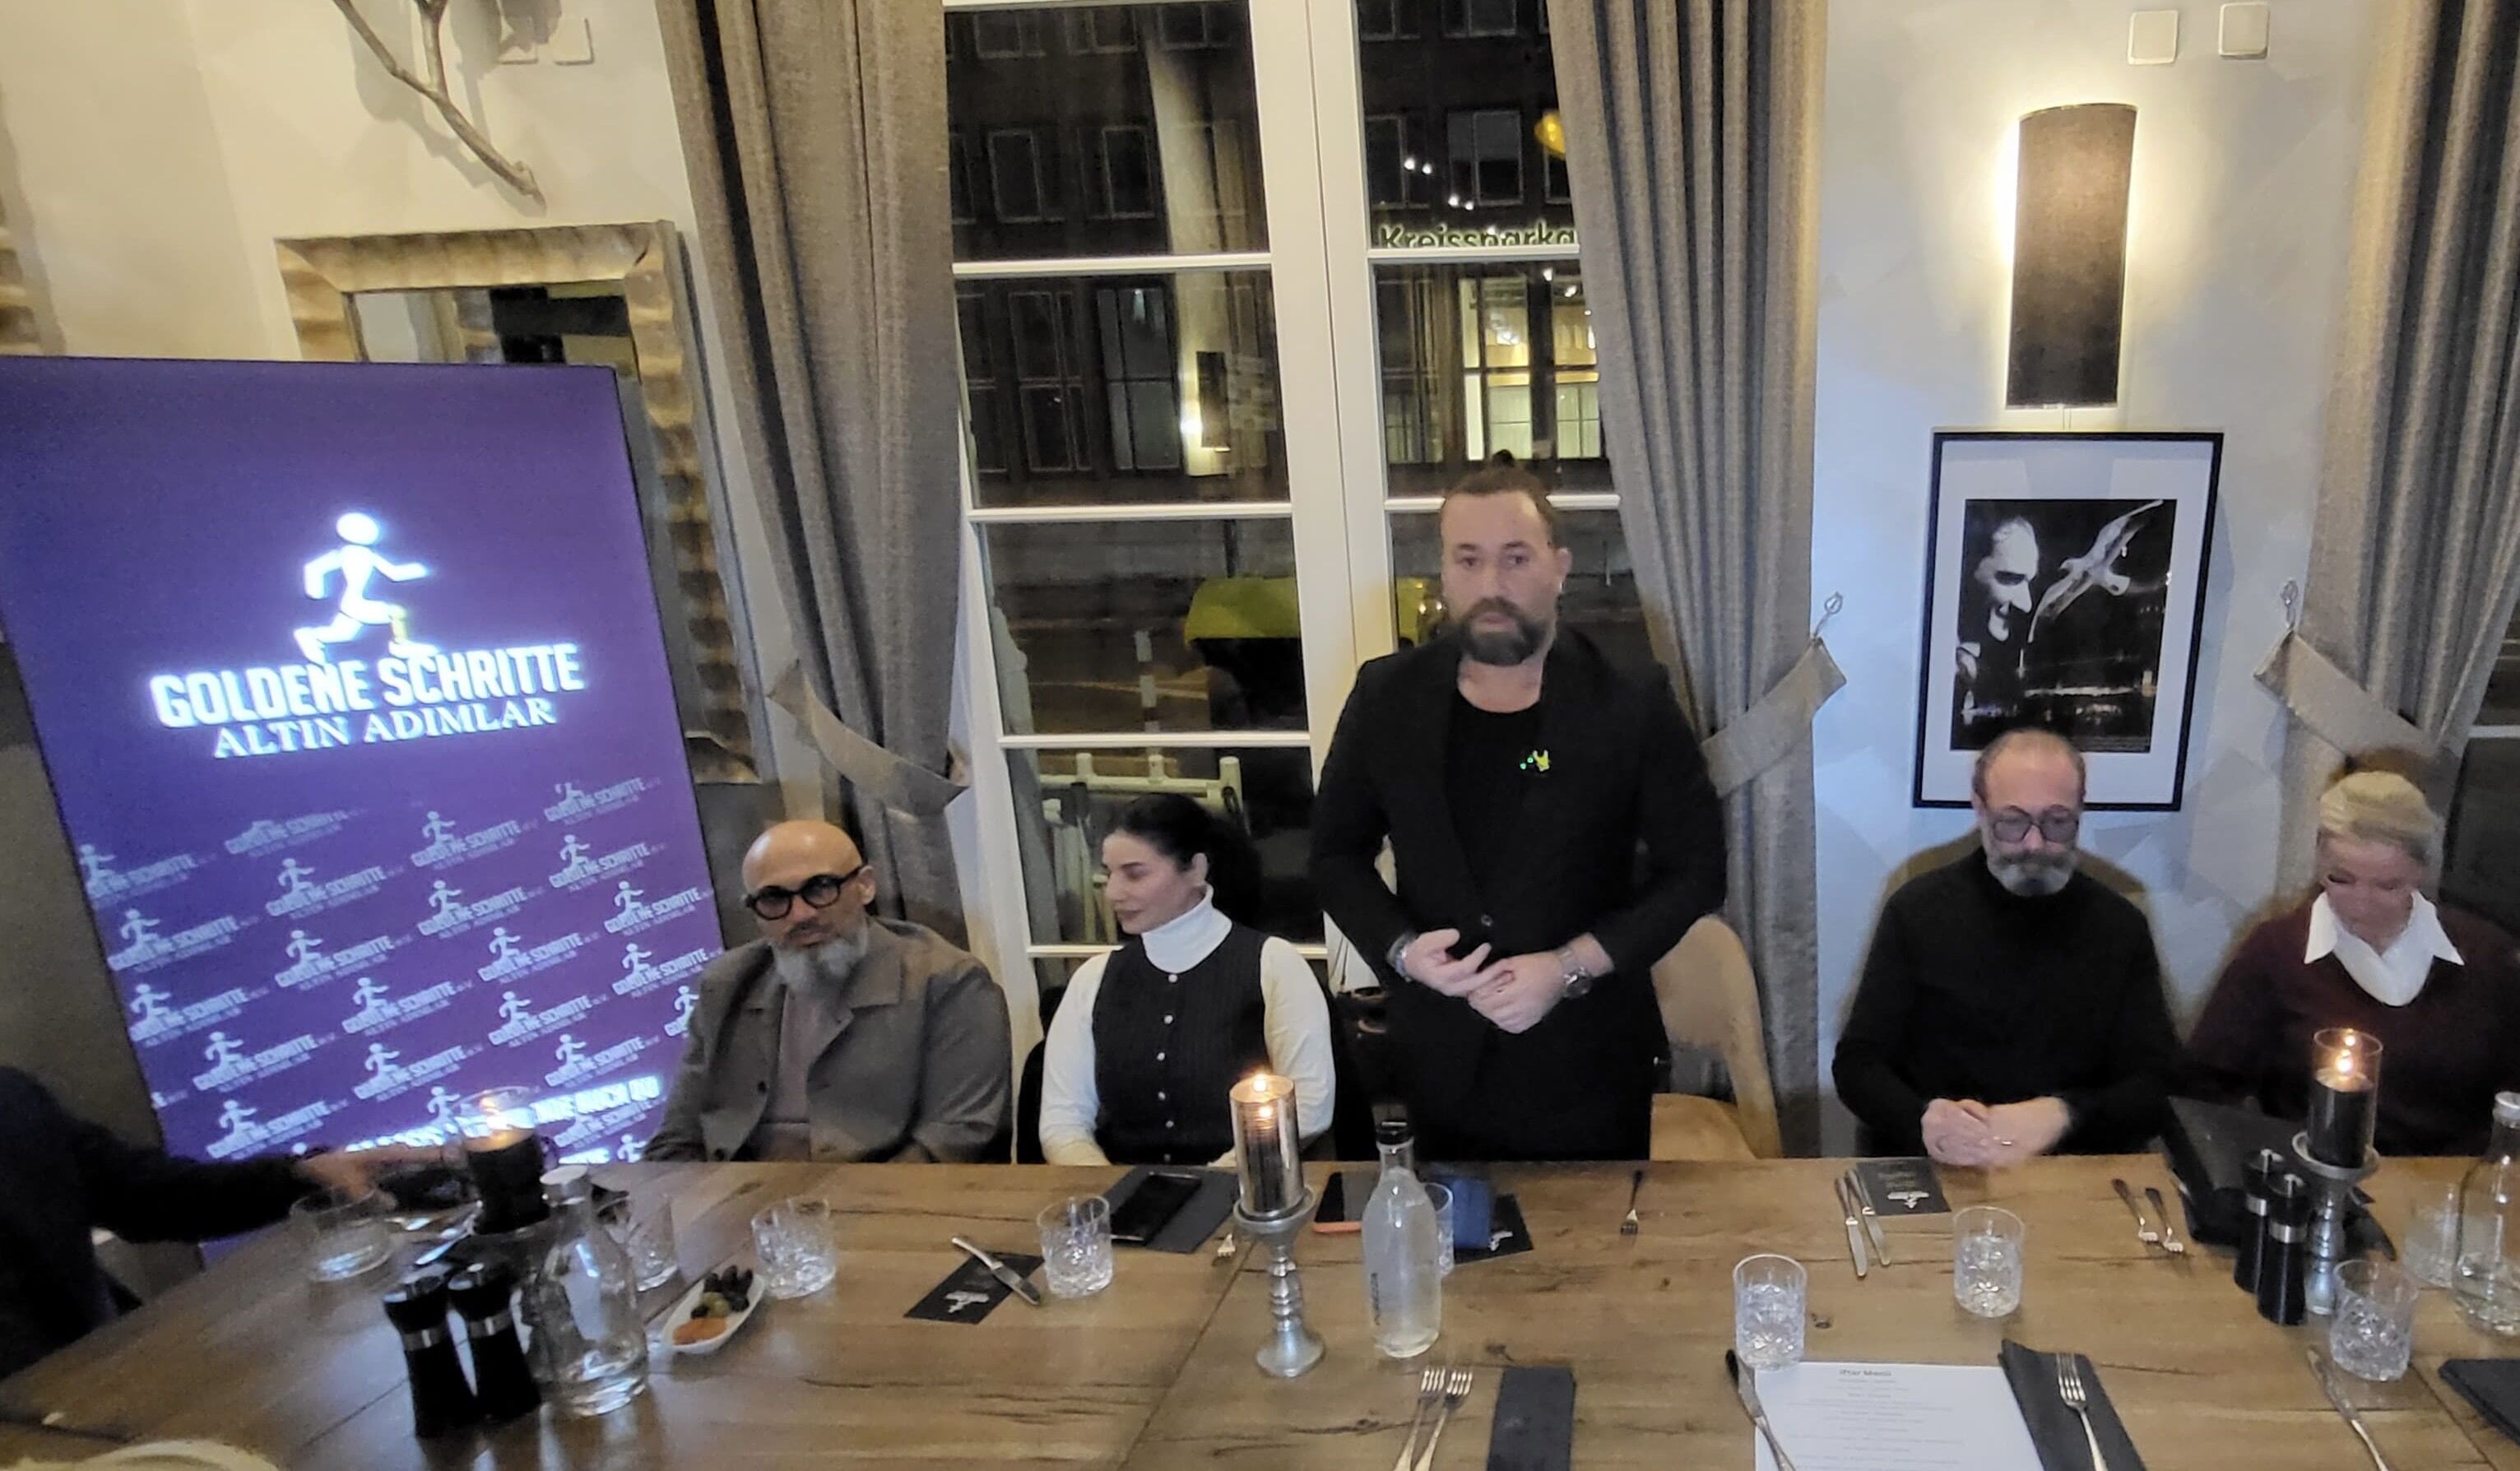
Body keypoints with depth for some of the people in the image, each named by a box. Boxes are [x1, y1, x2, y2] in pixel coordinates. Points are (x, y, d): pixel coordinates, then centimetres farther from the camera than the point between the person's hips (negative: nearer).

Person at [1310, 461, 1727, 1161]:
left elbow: (1694, 868, -5)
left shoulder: (1632, 702, -10)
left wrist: (1571, 966, -16)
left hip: (1588, 1059, -1)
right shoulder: (1386, 696, -4)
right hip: (1438, 1056, 2)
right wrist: (1399, 948, -13)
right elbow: (1336, 852, 5)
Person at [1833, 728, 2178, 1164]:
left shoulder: (2119, 927, 5)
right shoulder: (1918, 910, 0)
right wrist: (1923, 1117, -21)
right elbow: (1857, 1063, 0)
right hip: (1928, 1169, -3)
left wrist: (2062, 1116, -19)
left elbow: (2156, 1084, 2)